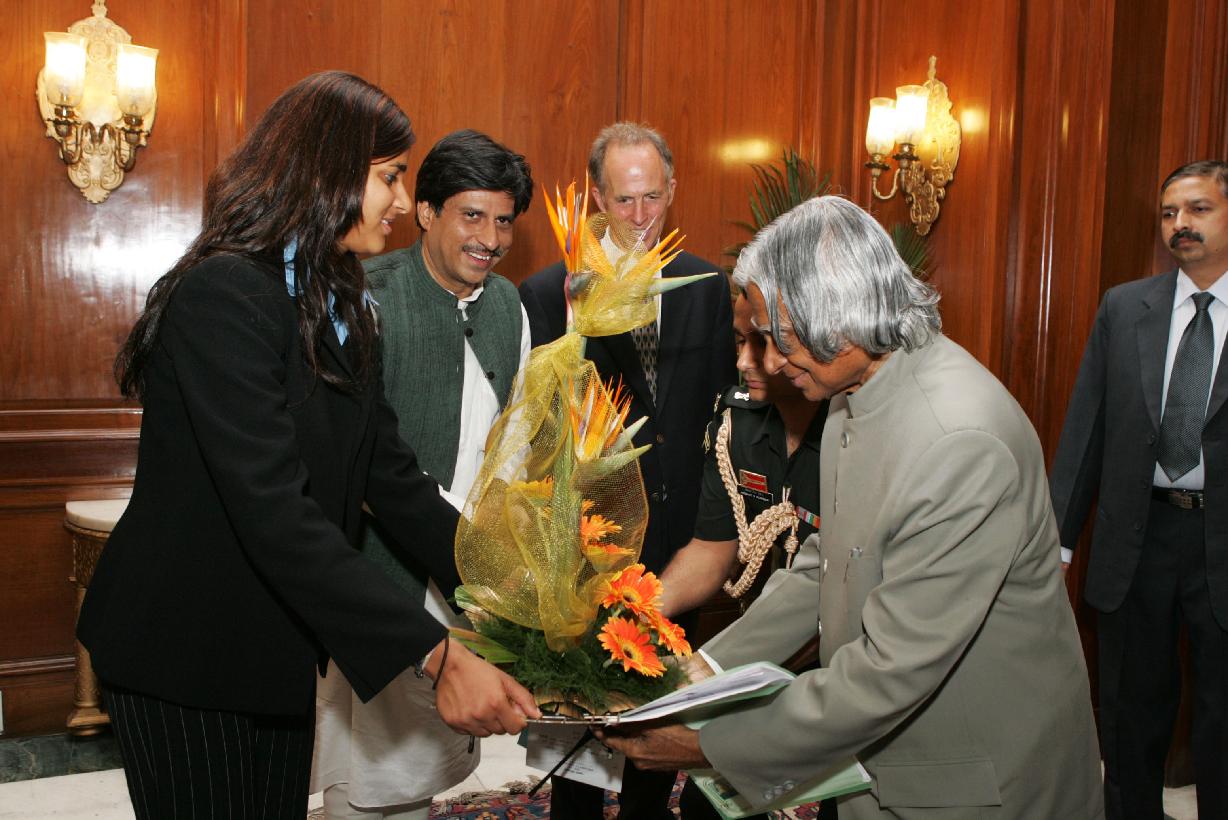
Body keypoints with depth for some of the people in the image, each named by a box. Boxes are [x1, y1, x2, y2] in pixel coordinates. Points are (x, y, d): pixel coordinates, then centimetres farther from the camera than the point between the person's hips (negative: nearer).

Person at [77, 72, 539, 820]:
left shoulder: (339, 306, 5)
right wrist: (437, 654, -35)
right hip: (188, 656, -8)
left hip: (279, 651, 8)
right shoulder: (224, 295, -22)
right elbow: (274, 513, -31)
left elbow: (391, 474, 0)